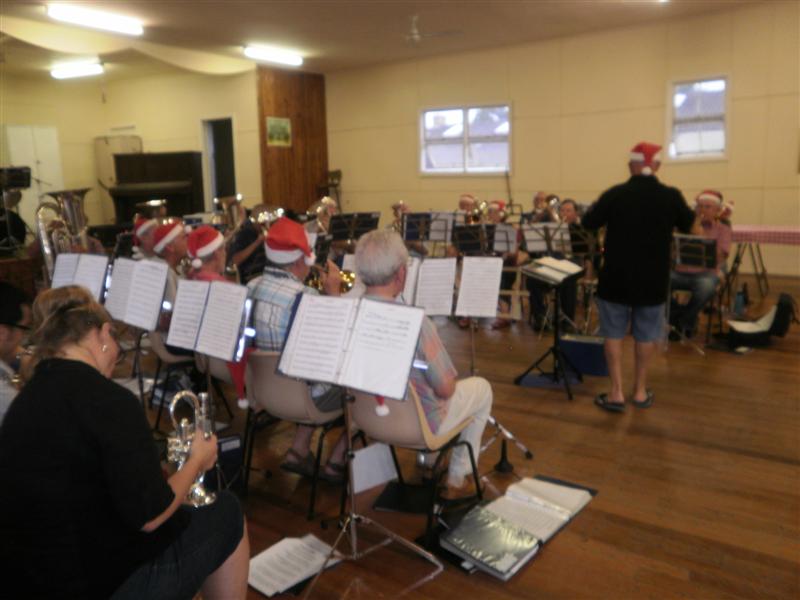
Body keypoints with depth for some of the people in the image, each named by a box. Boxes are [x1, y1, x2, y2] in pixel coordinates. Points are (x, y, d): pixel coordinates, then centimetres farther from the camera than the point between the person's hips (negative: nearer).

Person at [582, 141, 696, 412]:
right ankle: (640, 391, 22)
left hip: (616, 278, -1)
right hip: (653, 280, 2)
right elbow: (688, 225, 12)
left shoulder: (614, 194, -12)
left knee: (614, 333, 8)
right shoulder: (671, 196, -7)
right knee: (646, 335, 14)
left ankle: (616, 393, 7)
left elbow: (588, 223, 2)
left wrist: (599, 204, 19)